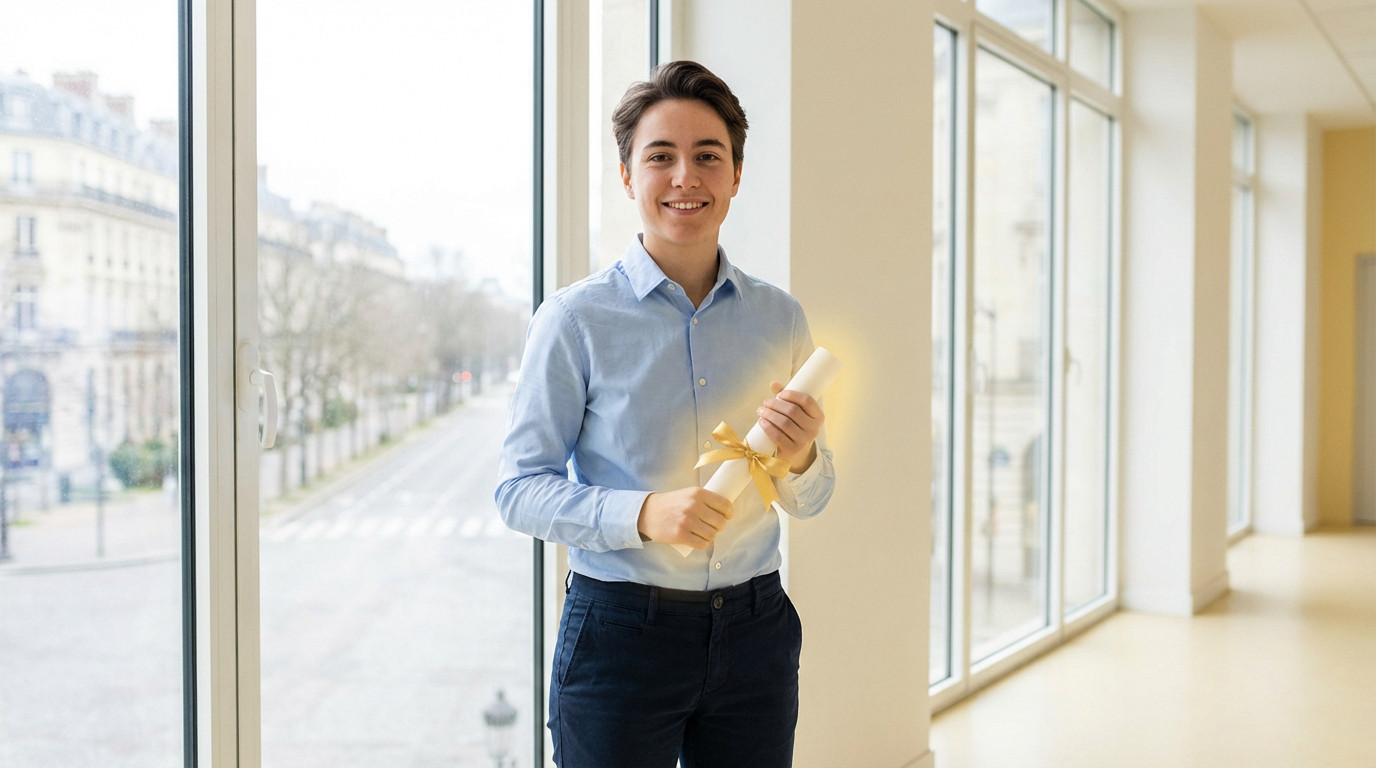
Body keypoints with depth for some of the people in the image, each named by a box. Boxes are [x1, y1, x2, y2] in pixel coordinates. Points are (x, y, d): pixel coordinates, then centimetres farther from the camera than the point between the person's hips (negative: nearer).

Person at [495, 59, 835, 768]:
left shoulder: (780, 318, 5)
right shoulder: (576, 320, -7)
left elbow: (812, 500, 11)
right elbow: (519, 489, -8)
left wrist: (800, 458, -12)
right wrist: (643, 513, -23)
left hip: (754, 629, 4)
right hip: (620, 630, -3)